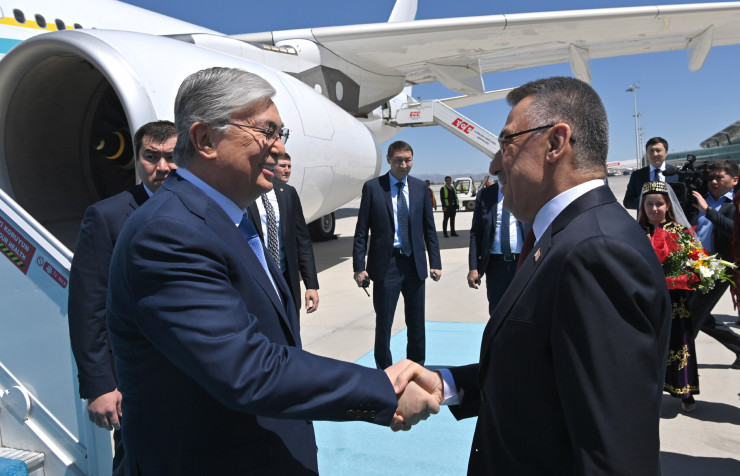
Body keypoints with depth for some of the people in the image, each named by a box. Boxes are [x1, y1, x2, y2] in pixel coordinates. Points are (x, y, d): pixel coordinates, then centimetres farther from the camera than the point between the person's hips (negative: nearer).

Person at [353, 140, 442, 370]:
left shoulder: (420, 187, 6)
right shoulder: (372, 187, -3)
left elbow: (429, 228, 9)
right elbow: (361, 231, -4)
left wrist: (435, 262, 4)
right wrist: (359, 266, -8)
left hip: (415, 263, 3)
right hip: (386, 263, -3)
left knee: (417, 322, 13)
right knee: (383, 322, 7)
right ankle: (384, 371, 25)